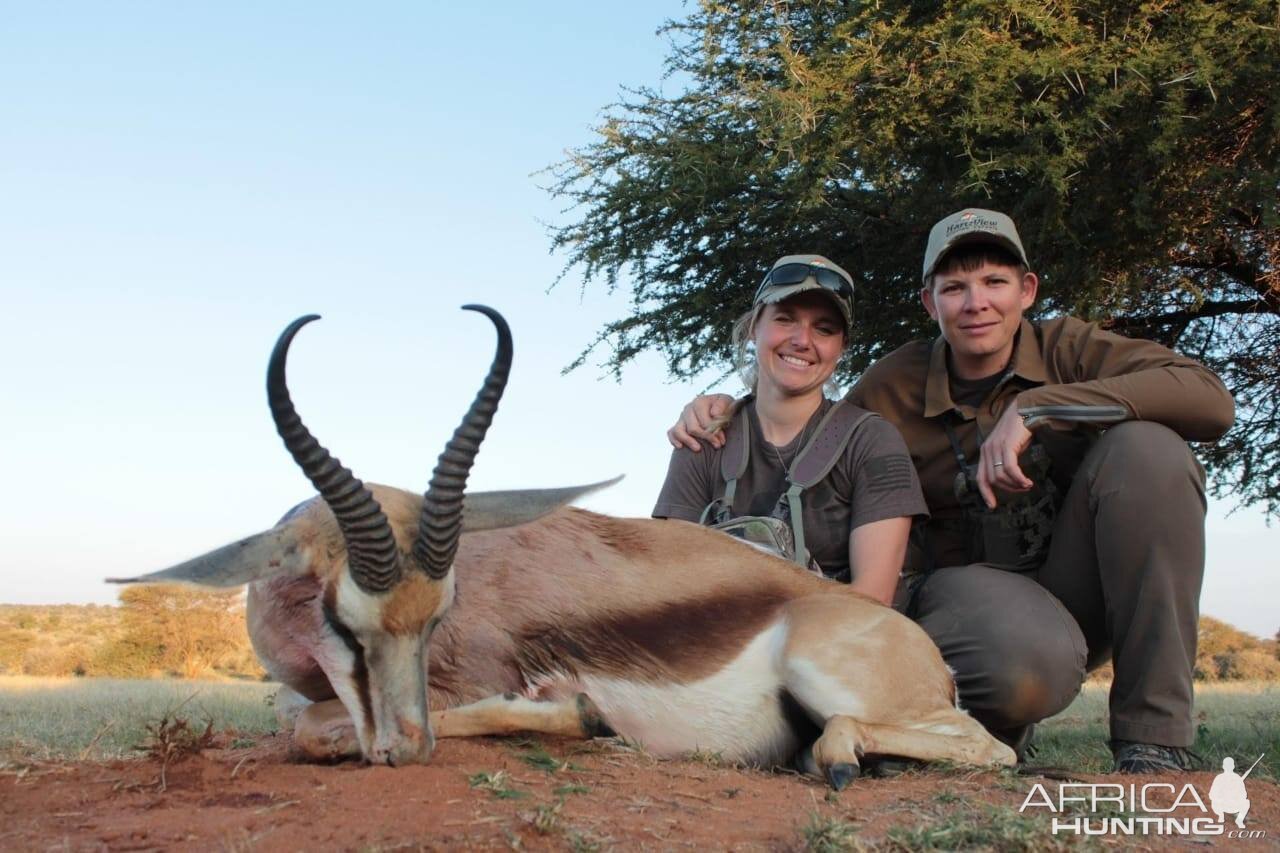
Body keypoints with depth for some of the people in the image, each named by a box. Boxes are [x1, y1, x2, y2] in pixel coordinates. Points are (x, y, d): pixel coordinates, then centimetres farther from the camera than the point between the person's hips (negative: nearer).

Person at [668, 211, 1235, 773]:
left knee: (1147, 444, -25)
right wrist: (729, 413, -8)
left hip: (1074, 584, 3)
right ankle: (986, 724, 2)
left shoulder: (1066, 348, -4)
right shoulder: (891, 387, -3)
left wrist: (1035, 408, -28)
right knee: (1027, 667, -40)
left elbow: (1211, 398, -20)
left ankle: (1154, 732, -17)